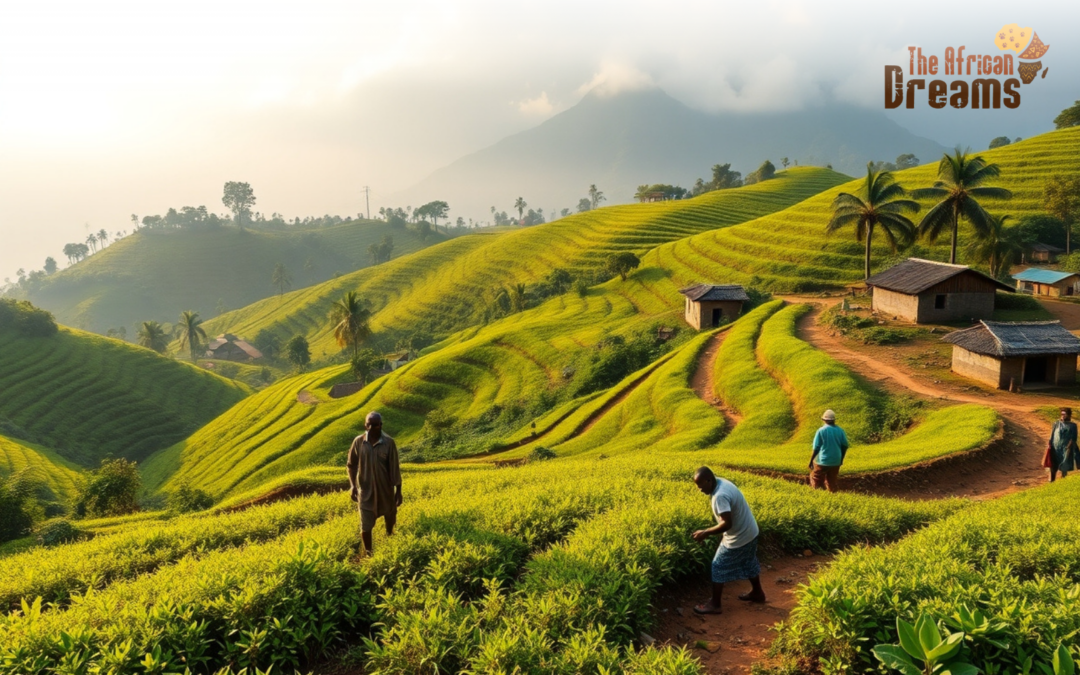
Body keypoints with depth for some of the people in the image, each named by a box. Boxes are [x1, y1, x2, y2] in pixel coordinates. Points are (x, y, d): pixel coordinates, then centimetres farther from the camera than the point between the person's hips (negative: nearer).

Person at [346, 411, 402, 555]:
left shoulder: (389, 443, -13)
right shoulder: (358, 442, -8)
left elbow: (395, 468, -7)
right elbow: (351, 465, 2)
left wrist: (398, 490, -6)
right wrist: (352, 486, -8)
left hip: (385, 489, 0)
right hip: (365, 490, 0)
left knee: (389, 518, 21)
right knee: (366, 525, 0)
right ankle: (368, 553, 17)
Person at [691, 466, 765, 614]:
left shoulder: (720, 495, -32)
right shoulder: (722, 482, -2)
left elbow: (727, 524, -35)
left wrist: (705, 533, -28)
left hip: (738, 538, -9)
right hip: (750, 532, 9)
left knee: (718, 567, 4)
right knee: (749, 563, 27)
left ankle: (714, 605, 14)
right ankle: (757, 593, 47)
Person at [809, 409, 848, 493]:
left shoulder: (821, 431, -11)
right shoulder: (840, 431, 1)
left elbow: (816, 448, -11)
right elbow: (845, 446, 5)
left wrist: (811, 461, -3)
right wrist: (841, 459, 18)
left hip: (822, 461, -4)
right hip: (835, 462, 4)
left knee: (816, 483, 7)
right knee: (832, 484, 14)